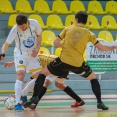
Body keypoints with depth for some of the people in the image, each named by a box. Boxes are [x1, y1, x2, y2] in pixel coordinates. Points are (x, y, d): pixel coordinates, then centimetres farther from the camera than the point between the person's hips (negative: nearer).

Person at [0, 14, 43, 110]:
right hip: (20, 54, -5)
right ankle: (17, 103, -30)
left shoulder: (34, 24, -14)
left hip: (32, 54, 5)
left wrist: (37, 48, -8)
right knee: (20, 74, -26)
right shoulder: (15, 30, -22)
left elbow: (39, 35, 5)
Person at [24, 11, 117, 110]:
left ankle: (35, 97, 1)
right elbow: (101, 48, 5)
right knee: (93, 78, 24)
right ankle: (99, 102, 14)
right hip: (78, 64, 0)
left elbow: (56, 43, 10)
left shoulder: (68, 29, 8)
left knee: (43, 73, 18)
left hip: (63, 61, 0)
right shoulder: (89, 34, 5)